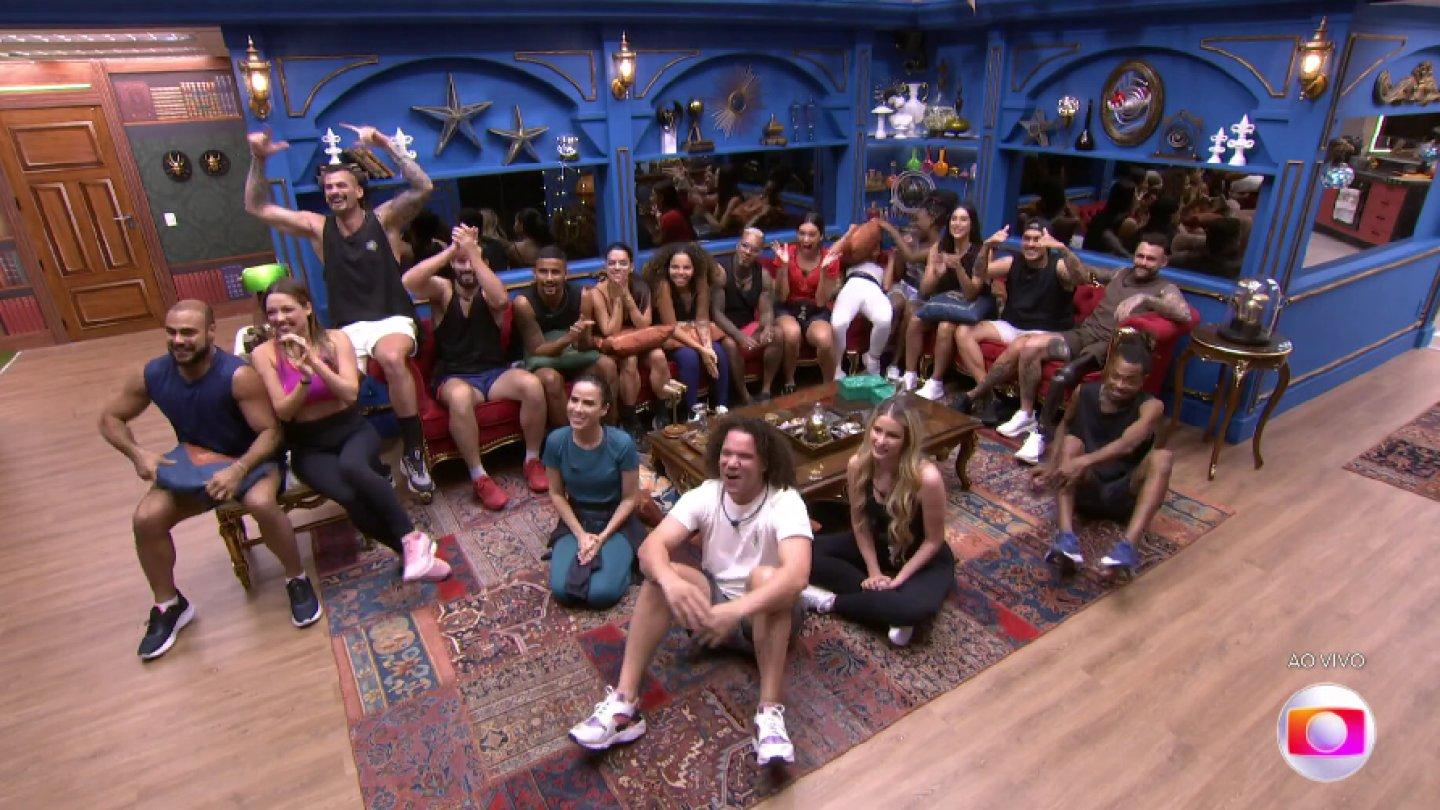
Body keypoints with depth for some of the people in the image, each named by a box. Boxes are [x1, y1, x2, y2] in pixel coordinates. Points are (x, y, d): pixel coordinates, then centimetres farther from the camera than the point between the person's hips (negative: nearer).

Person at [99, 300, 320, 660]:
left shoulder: (238, 375, -25)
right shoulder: (151, 375, -11)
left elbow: (270, 431, -22)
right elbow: (110, 418, 5)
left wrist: (238, 470, -38)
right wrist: (137, 453, -15)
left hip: (248, 459, -4)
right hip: (190, 464, 5)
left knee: (262, 503, -35)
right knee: (146, 518, -18)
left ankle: (297, 580, -9)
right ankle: (169, 605, 7)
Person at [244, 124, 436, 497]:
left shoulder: (384, 219, 3)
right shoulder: (318, 227, 13)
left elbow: (422, 188, -12)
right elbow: (257, 207, 15)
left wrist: (385, 144, -17)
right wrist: (259, 161, 2)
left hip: (392, 320, -3)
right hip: (347, 328, 3)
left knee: (392, 358, -39)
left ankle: (413, 452, -27)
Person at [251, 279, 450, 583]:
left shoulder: (335, 339, -2)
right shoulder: (264, 354, -2)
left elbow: (350, 393, -11)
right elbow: (283, 411, -7)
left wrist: (313, 361, -23)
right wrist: (305, 377, -24)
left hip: (352, 430, 0)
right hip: (309, 447, 0)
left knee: (351, 466, -38)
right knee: (352, 497, -31)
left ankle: (412, 538, -26)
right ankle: (415, 553, -14)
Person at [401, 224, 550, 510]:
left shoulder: (488, 290, 2)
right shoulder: (442, 289, 1)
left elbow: (501, 299, -25)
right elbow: (408, 281, -22)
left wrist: (473, 252, -26)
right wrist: (452, 249, -24)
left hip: (495, 372, 2)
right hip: (454, 377, -1)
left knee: (532, 384, -29)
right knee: (460, 396, -38)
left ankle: (533, 460, -9)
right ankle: (479, 477, -24)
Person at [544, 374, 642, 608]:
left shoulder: (622, 443, -22)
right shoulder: (556, 440, -15)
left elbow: (629, 498, -10)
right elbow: (556, 494, -3)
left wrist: (603, 537, -19)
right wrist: (580, 535, -12)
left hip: (615, 520, -2)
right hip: (575, 518, 2)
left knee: (601, 593, -21)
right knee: (561, 589, -18)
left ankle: (619, 555, 9)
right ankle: (584, 552, 12)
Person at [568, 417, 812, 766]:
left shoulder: (785, 503, -21)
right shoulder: (704, 495, -10)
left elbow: (797, 575, -38)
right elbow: (651, 547, -24)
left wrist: (735, 610, -52)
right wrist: (671, 581, -47)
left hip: (769, 616, -3)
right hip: (713, 608, 4)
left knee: (765, 576, -37)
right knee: (661, 575, -25)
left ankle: (770, 714, -34)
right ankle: (623, 704, -26)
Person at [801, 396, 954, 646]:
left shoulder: (927, 477, -32)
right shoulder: (858, 464, -20)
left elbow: (933, 540, -19)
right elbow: (859, 523, -6)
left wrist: (898, 578, -19)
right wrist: (874, 572, -11)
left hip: (924, 560, -4)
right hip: (876, 548, 5)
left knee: (917, 608, -36)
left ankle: (832, 601, -14)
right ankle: (886, 605, -13)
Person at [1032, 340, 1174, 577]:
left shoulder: (1151, 407, -11)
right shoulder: (1085, 393, -2)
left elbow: (1127, 444, -31)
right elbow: (1065, 425, 18)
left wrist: (1084, 462, -46)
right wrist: (1051, 466, 7)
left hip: (1123, 495, -2)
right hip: (1084, 490, 2)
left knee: (1161, 457, -29)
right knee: (1070, 441, -26)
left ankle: (1128, 546, -46)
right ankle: (1066, 537, -44)